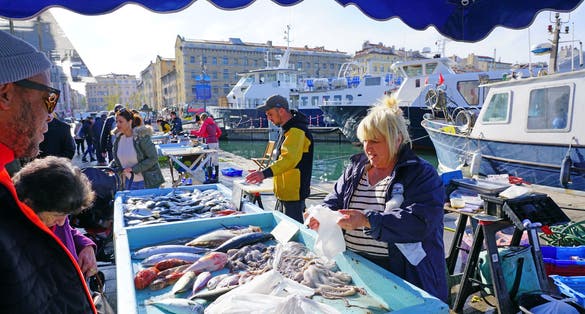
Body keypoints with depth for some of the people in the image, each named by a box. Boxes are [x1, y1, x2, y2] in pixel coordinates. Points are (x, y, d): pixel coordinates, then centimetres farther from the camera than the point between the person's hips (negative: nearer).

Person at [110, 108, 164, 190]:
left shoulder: (141, 137, -17)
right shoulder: (118, 139, 4)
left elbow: (153, 158, -18)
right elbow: (117, 160, 19)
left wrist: (133, 169, -21)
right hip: (129, 182, 6)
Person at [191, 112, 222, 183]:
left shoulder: (204, 123, -3)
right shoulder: (213, 123, 17)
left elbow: (200, 133, -10)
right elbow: (219, 132, 18)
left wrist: (192, 132, 3)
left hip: (210, 143, -7)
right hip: (216, 142, 7)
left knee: (209, 162, -4)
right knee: (216, 161, 11)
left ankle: (209, 178, -5)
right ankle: (216, 177, 17)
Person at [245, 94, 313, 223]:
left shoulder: (297, 130, -20)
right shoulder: (287, 128, 14)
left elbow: (290, 158, -34)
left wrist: (265, 173, -44)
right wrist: (265, 173, 20)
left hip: (293, 193, -11)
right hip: (284, 193, 11)